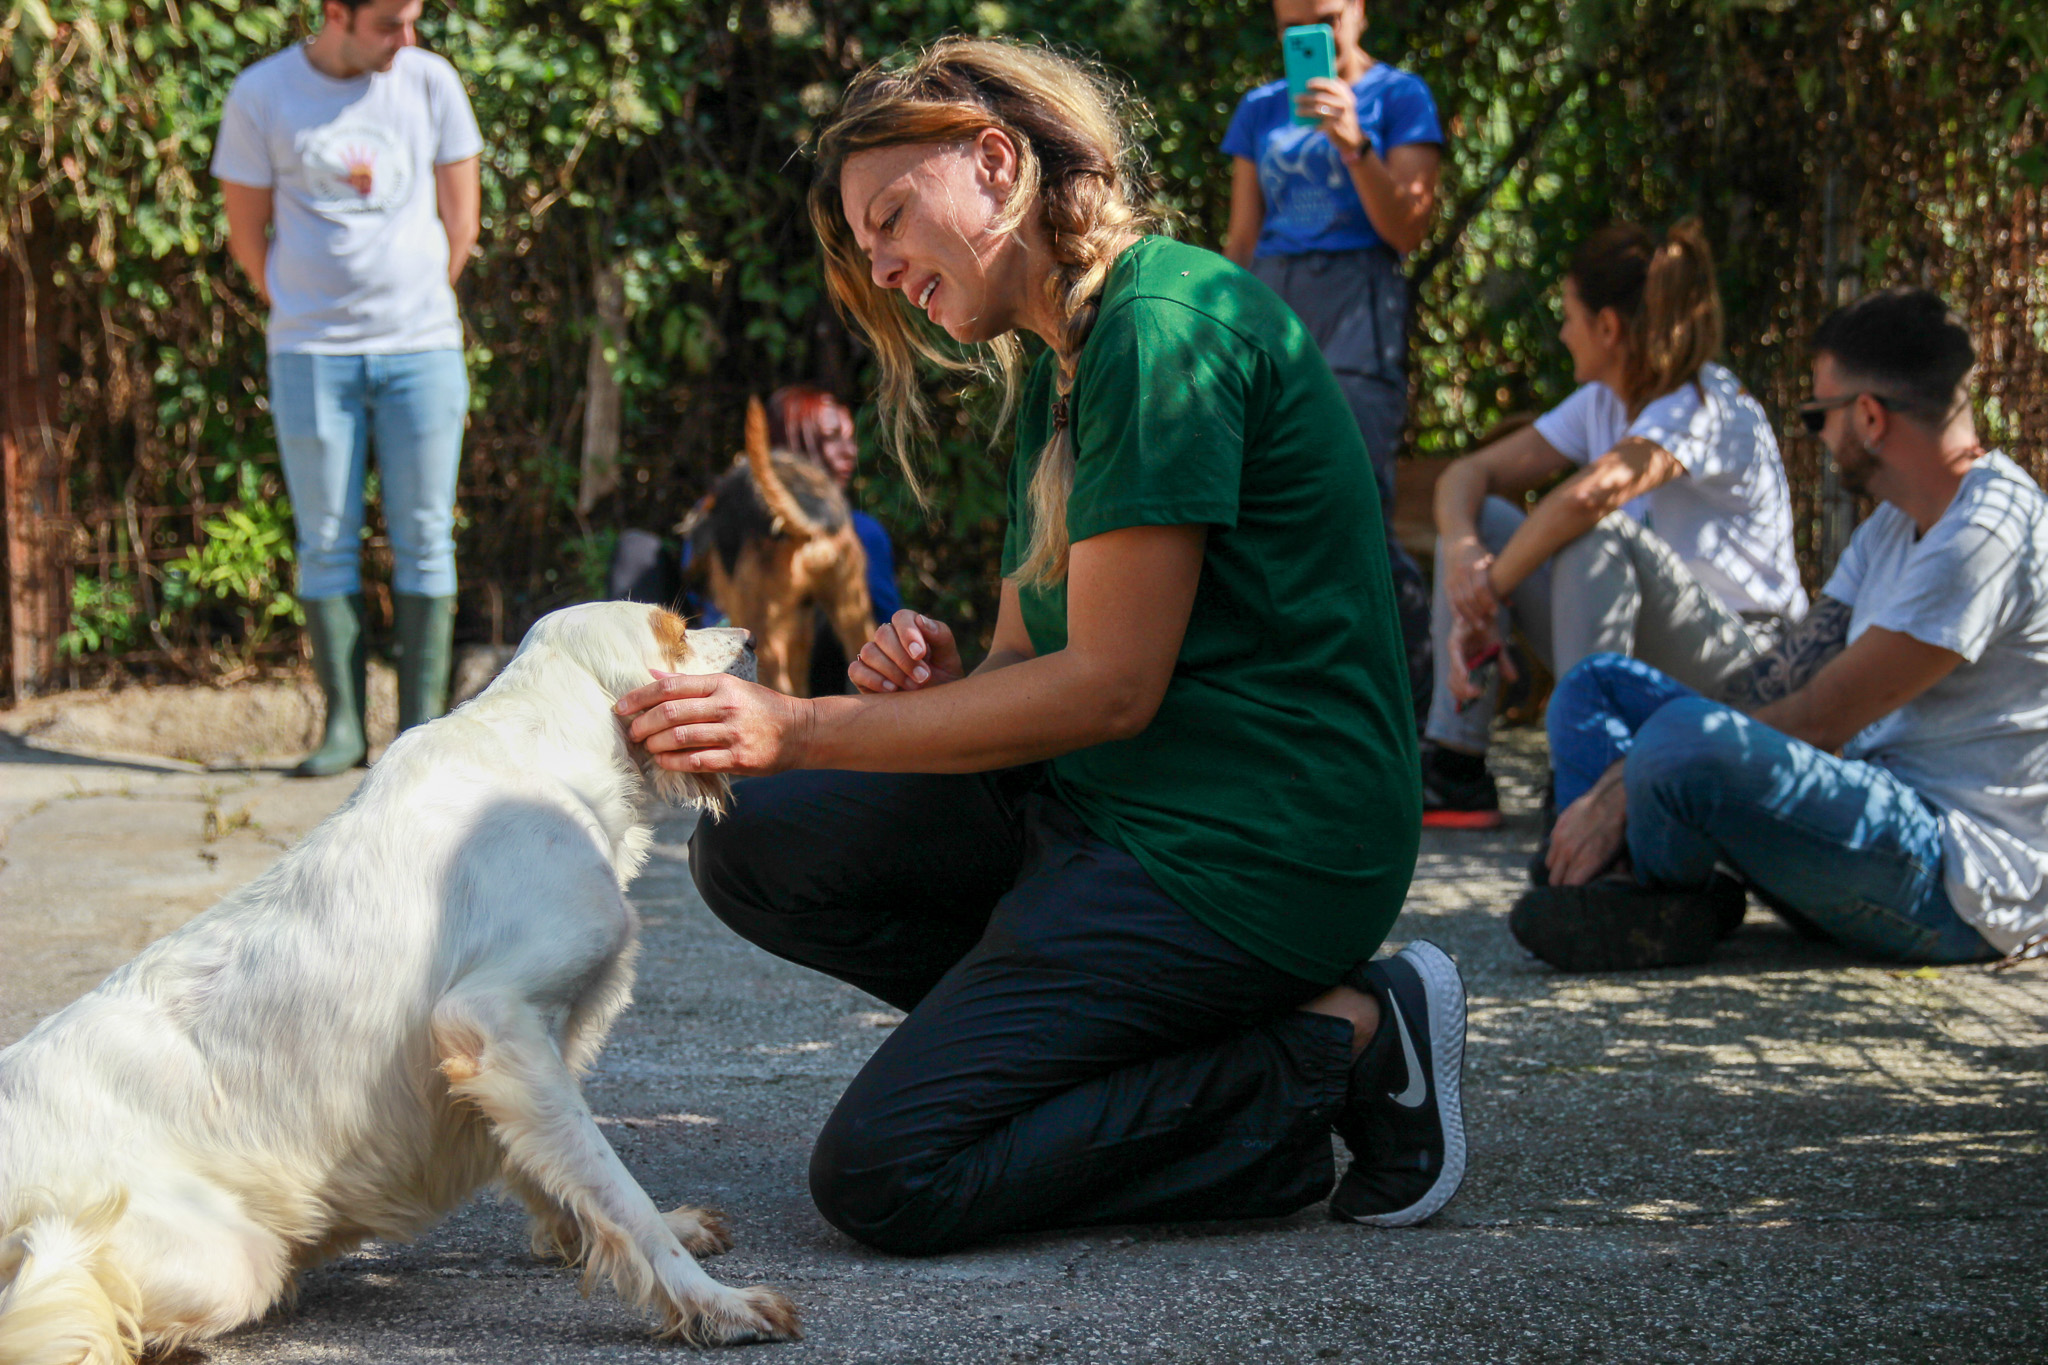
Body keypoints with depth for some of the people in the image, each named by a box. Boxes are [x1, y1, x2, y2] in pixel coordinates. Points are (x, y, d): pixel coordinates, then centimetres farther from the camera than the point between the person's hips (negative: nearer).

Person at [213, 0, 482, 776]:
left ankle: (422, 724, 5)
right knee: (326, 542, 0)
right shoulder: (261, 96, -1)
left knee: (423, 537, 0)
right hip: (311, 352, -1)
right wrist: (301, 312, 10)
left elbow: (460, 219, 10)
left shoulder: (430, 81, 4)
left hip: (422, 344, 1)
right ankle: (342, 725, 6)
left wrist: (415, 307, 9)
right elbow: (246, 232, 7)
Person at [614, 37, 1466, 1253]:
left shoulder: (1162, 323, -16)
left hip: (1250, 848, -10)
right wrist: (941, 682, -9)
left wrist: (802, 729, -16)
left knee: (885, 1179, -14)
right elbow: (1033, 658, 16)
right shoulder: (1058, 370, 17)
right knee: (754, 848, 5)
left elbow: (1111, 685, -19)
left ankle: (1337, 1048, -6)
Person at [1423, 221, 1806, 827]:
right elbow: (1469, 473, 2)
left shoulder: (1708, 408, -18)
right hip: (1635, 664, 8)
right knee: (1477, 518, -2)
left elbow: (1588, 495, -36)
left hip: (1737, 673, -8)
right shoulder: (1601, 404, 8)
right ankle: (1453, 768, -8)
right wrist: (1461, 546, -20)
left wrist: (1488, 595, -29)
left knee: (1599, 534, -33)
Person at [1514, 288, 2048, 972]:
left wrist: (1622, 790, -15)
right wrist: (1616, 785, -5)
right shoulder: (1896, 525, 15)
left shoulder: (1987, 534, -18)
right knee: (1596, 685, 13)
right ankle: (1622, 881, -15)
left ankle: (1661, 905, -4)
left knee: (1688, 738, -36)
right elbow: (1786, 676, 8)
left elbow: (1820, 719, -20)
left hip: (1960, 890, -10)